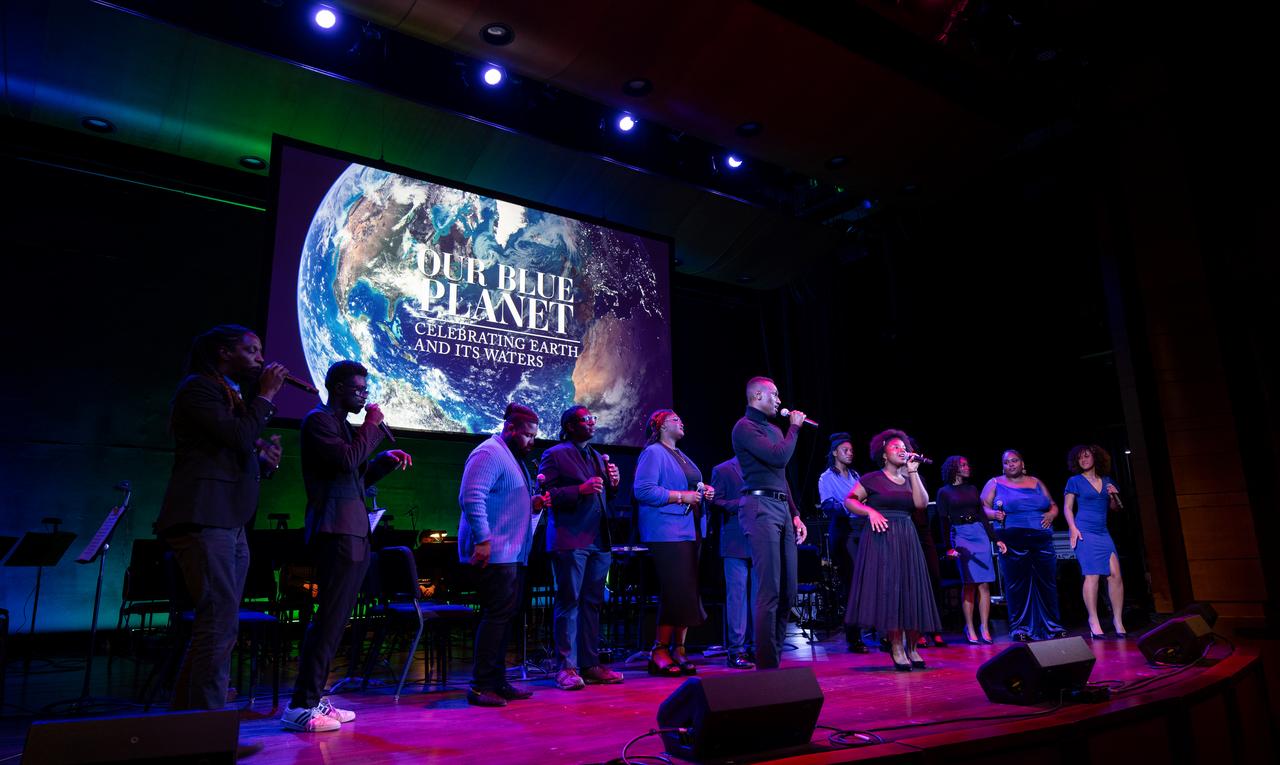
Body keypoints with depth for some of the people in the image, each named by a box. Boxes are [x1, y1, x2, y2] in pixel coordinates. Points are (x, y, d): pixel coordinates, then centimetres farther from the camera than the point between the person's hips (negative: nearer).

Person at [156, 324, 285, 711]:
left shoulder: (235, 395, 23)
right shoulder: (197, 387, -4)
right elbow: (240, 438, -18)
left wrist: (264, 461, 5)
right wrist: (266, 396, -6)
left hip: (230, 524, 10)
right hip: (203, 520, -10)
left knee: (221, 627, 10)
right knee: (219, 622, -13)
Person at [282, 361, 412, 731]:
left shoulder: (344, 425, 22)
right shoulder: (318, 420, -5)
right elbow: (347, 460, -20)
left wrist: (386, 460, 11)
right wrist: (372, 425, -8)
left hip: (354, 533, 10)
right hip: (337, 532, -10)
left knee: (334, 619, 11)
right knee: (330, 618, -10)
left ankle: (314, 698, 17)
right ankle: (300, 706, -5)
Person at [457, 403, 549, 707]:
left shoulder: (514, 458, 21)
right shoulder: (489, 453, -11)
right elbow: (471, 497, -22)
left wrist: (534, 503, 10)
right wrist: (482, 540, -27)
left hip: (513, 555, 10)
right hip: (493, 554, -10)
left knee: (504, 617, 12)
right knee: (497, 616, -8)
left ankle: (497, 682, 20)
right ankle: (481, 686, -1)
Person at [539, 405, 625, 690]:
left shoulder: (598, 457, 21)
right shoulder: (555, 455, -2)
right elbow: (545, 494, -11)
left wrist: (613, 483, 2)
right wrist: (580, 489, -19)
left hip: (598, 540, 7)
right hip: (570, 541, -7)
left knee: (592, 603, 9)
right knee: (568, 603, -4)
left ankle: (590, 665, 15)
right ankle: (567, 668, 2)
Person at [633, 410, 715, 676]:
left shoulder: (681, 455, 22)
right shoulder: (653, 452, -6)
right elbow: (643, 490, -17)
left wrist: (705, 492, 9)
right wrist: (681, 497, -17)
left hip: (690, 532, 9)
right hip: (667, 532, -9)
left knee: (686, 593, 8)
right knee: (676, 592, -11)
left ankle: (678, 649, 15)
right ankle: (660, 652, -1)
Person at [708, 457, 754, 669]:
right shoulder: (722, 470, 1)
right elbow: (715, 502, -6)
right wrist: (741, 504, -17)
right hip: (735, 545, -6)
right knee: (737, 594, -6)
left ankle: (751, 647, 17)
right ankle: (735, 651, -1)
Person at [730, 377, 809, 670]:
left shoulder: (773, 429, 22)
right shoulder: (744, 427, -5)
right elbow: (779, 457, -17)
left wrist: (795, 515, 18)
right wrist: (794, 428, -3)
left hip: (782, 509, 9)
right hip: (760, 507, -9)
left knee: (788, 591, 9)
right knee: (769, 591, -10)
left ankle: (774, 658, 18)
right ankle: (766, 663, -3)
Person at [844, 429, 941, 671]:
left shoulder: (909, 479, 15)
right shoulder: (872, 479, 3)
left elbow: (922, 503, -2)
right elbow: (849, 501, -2)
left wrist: (913, 472, -2)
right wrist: (870, 511, -16)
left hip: (907, 541, 5)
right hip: (882, 539, -5)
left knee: (911, 591, 1)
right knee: (888, 590, -7)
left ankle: (912, 648, 13)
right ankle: (897, 648, 0)